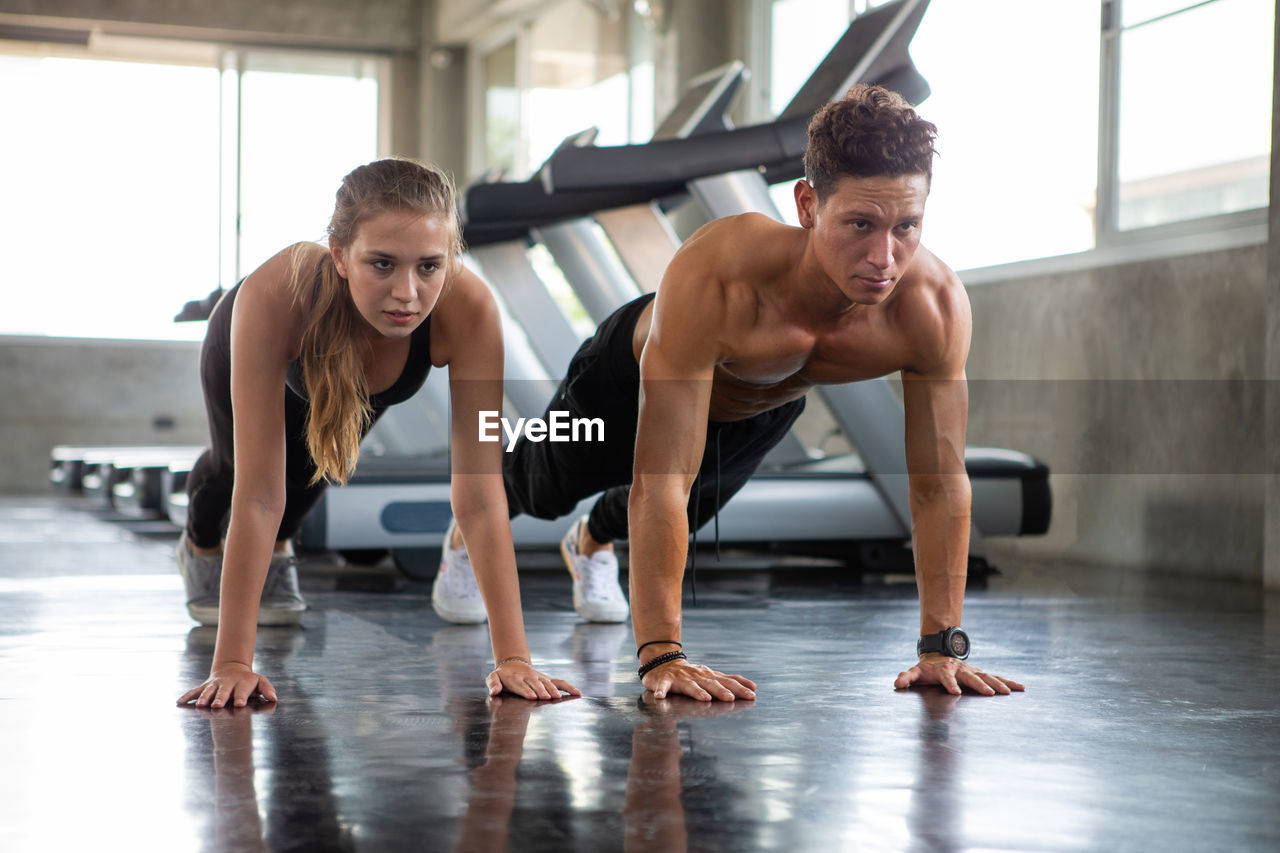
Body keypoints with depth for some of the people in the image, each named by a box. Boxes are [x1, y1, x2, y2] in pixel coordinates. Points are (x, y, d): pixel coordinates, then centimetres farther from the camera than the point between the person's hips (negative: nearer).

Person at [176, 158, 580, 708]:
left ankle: (277, 548, 52)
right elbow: (259, 494, -47)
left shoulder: (468, 309, -45)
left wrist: (513, 657, -46)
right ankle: (200, 544, 55)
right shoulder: (272, 298, -50)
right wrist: (232, 664, -48)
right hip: (262, 350, -1)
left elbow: (479, 494, -43)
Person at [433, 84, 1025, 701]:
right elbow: (661, 480, -48)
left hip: (764, 409, 3)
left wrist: (941, 646, -30)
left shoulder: (935, 306, -40)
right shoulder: (715, 275, -51)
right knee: (543, 490, 26)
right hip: (633, 371, -3)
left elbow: (940, 484, -28)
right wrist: (660, 654, -49)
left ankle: (593, 540, 67)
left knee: (687, 519, 32)